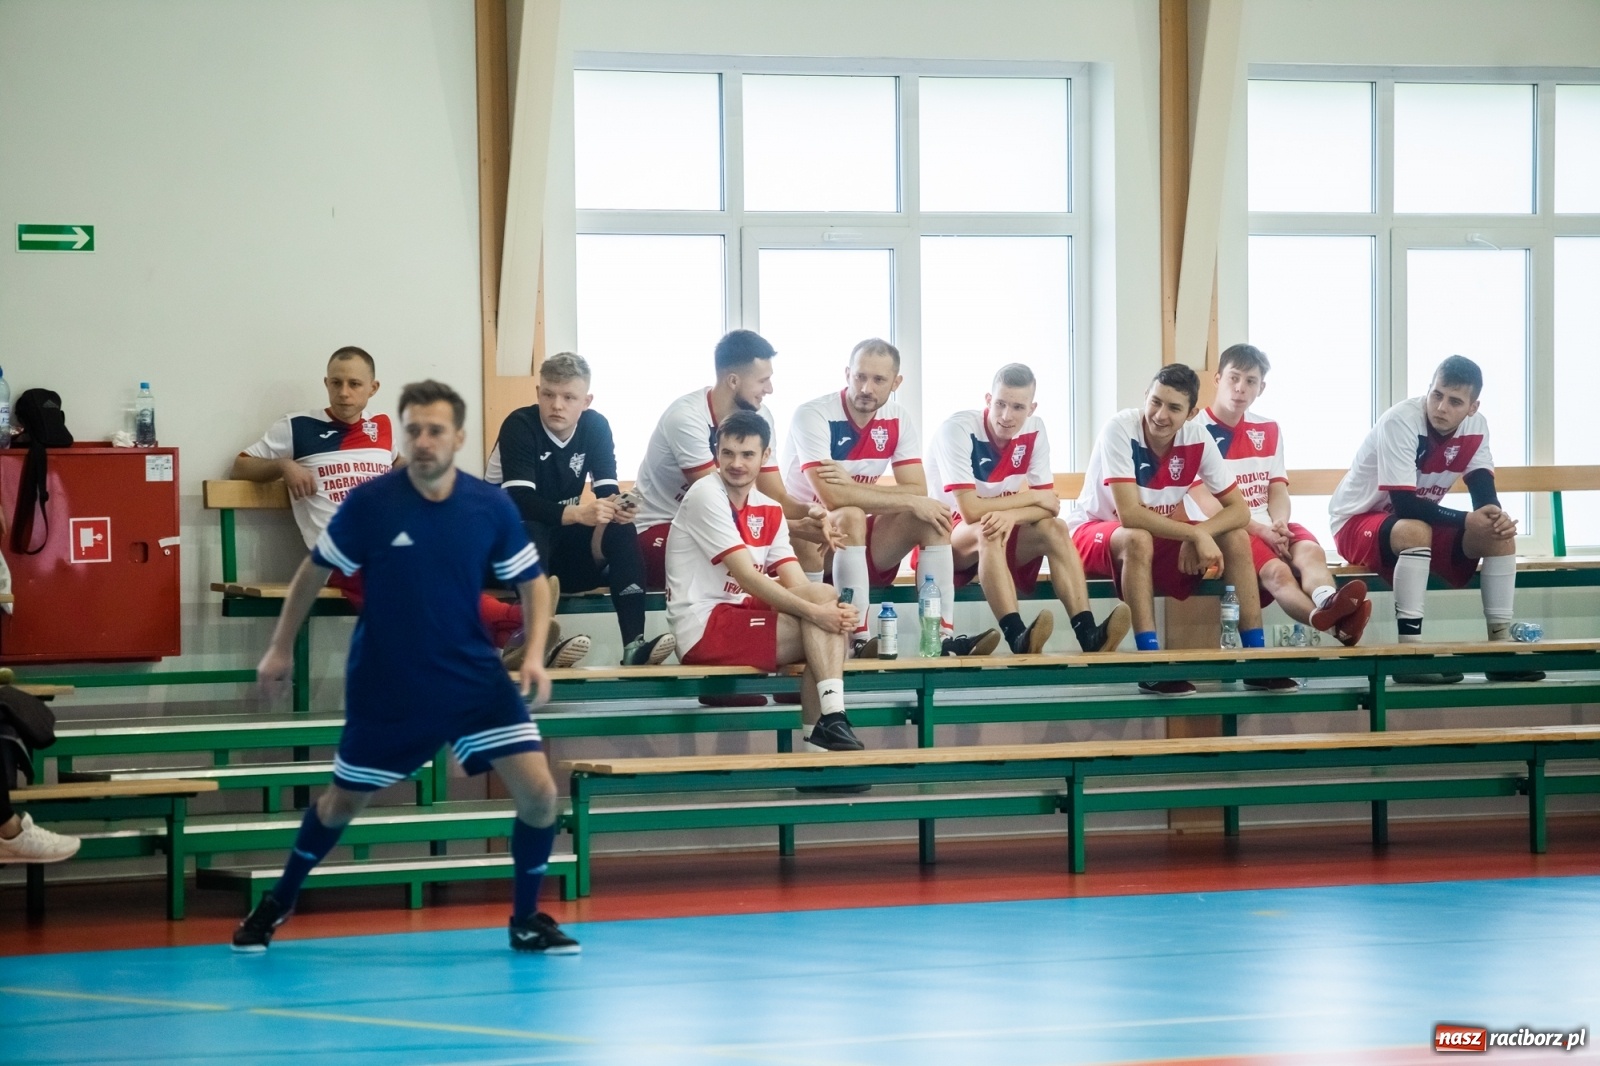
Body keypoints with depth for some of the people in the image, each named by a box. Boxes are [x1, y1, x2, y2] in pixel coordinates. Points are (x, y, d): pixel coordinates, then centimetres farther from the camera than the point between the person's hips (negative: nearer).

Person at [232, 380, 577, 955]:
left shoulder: (493, 508, -10)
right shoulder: (368, 503, -15)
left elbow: (532, 582, 3)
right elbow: (314, 573, 1)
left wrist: (535, 654, -12)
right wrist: (280, 649, 4)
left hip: (474, 677, 1)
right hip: (385, 686, -1)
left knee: (538, 793, -11)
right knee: (343, 801, 13)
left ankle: (527, 921, 9)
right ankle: (277, 903, 37)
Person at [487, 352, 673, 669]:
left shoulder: (596, 426, -4)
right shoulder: (519, 426, -19)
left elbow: (607, 490, -9)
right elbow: (519, 501, -31)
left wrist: (616, 508, -35)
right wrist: (576, 514, -46)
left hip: (562, 541, 5)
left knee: (621, 529, -20)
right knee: (531, 532, -37)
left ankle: (633, 646, -31)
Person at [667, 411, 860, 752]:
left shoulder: (770, 511, 12)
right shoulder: (705, 496, -11)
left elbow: (798, 586, 1)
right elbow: (747, 578, -19)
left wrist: (834, 610, -20)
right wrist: (815, 611, -26)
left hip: (739, 619, 7)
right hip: (703, 627, -7)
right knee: (821, 617, -19)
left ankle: (823, 731, -17)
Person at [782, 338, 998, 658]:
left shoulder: (898, 421, -2)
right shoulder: (813, 416, -19)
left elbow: (918, 492, -10)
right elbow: (831, 496, -30)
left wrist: (854, 486, -26)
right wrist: (911, 502, -27)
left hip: (857, 543, 6)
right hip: (802, 535, -6)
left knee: (931, 517, -14)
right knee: (851, 517, -34)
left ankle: (943, 635, -21)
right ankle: (857, 640, -38)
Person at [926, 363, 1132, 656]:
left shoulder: (1034, 430, -6)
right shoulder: (958, 430, -23)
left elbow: (1050, 505, -8)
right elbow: (969, 511, -30)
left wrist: (1012, 515, -30)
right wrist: (1031, 498, -18)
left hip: (994, 539, 5)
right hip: (944, 538, -5)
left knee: (1054, 529, -19)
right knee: (988, 531, -35)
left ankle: (1087, 635, -32)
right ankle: (1017, 638, -48)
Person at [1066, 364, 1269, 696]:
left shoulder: (1197, 438, -11)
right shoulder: (1120, 429, -26)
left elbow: (1239, 509, -9)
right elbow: (1129, 515, -33)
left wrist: (1201, 534, -28)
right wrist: (1195, 534, -34)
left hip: (1160, 535, 5)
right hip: (1095, 532, -5)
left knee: (1236, 538, -13)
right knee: (1138, 540, -38)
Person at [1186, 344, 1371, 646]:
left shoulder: (1268, 430, 18)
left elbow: (1278, 488, 11)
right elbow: (1206, 503, -10)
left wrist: (1279, 524, -13)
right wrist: (1258, 529, -19)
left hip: (1269, 528, 6)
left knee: (1311, 551, -29)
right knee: (1276, 570, -35)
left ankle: (1327, 605, -65)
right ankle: (1336, 624, -66)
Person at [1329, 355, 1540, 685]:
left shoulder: (1476, 425, -7)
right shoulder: (1400, 422, -28)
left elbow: (1483, 488, -6)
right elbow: (1404, 504, -32)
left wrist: (1496, 515, -29)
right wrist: (1467, 520, -34)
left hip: (1419, 520, 7)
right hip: (1358, 520, -7)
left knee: (1500, 534, -13)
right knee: (1415, 530, -39)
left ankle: (1500, 642, -10)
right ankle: (1409, 649, -37)